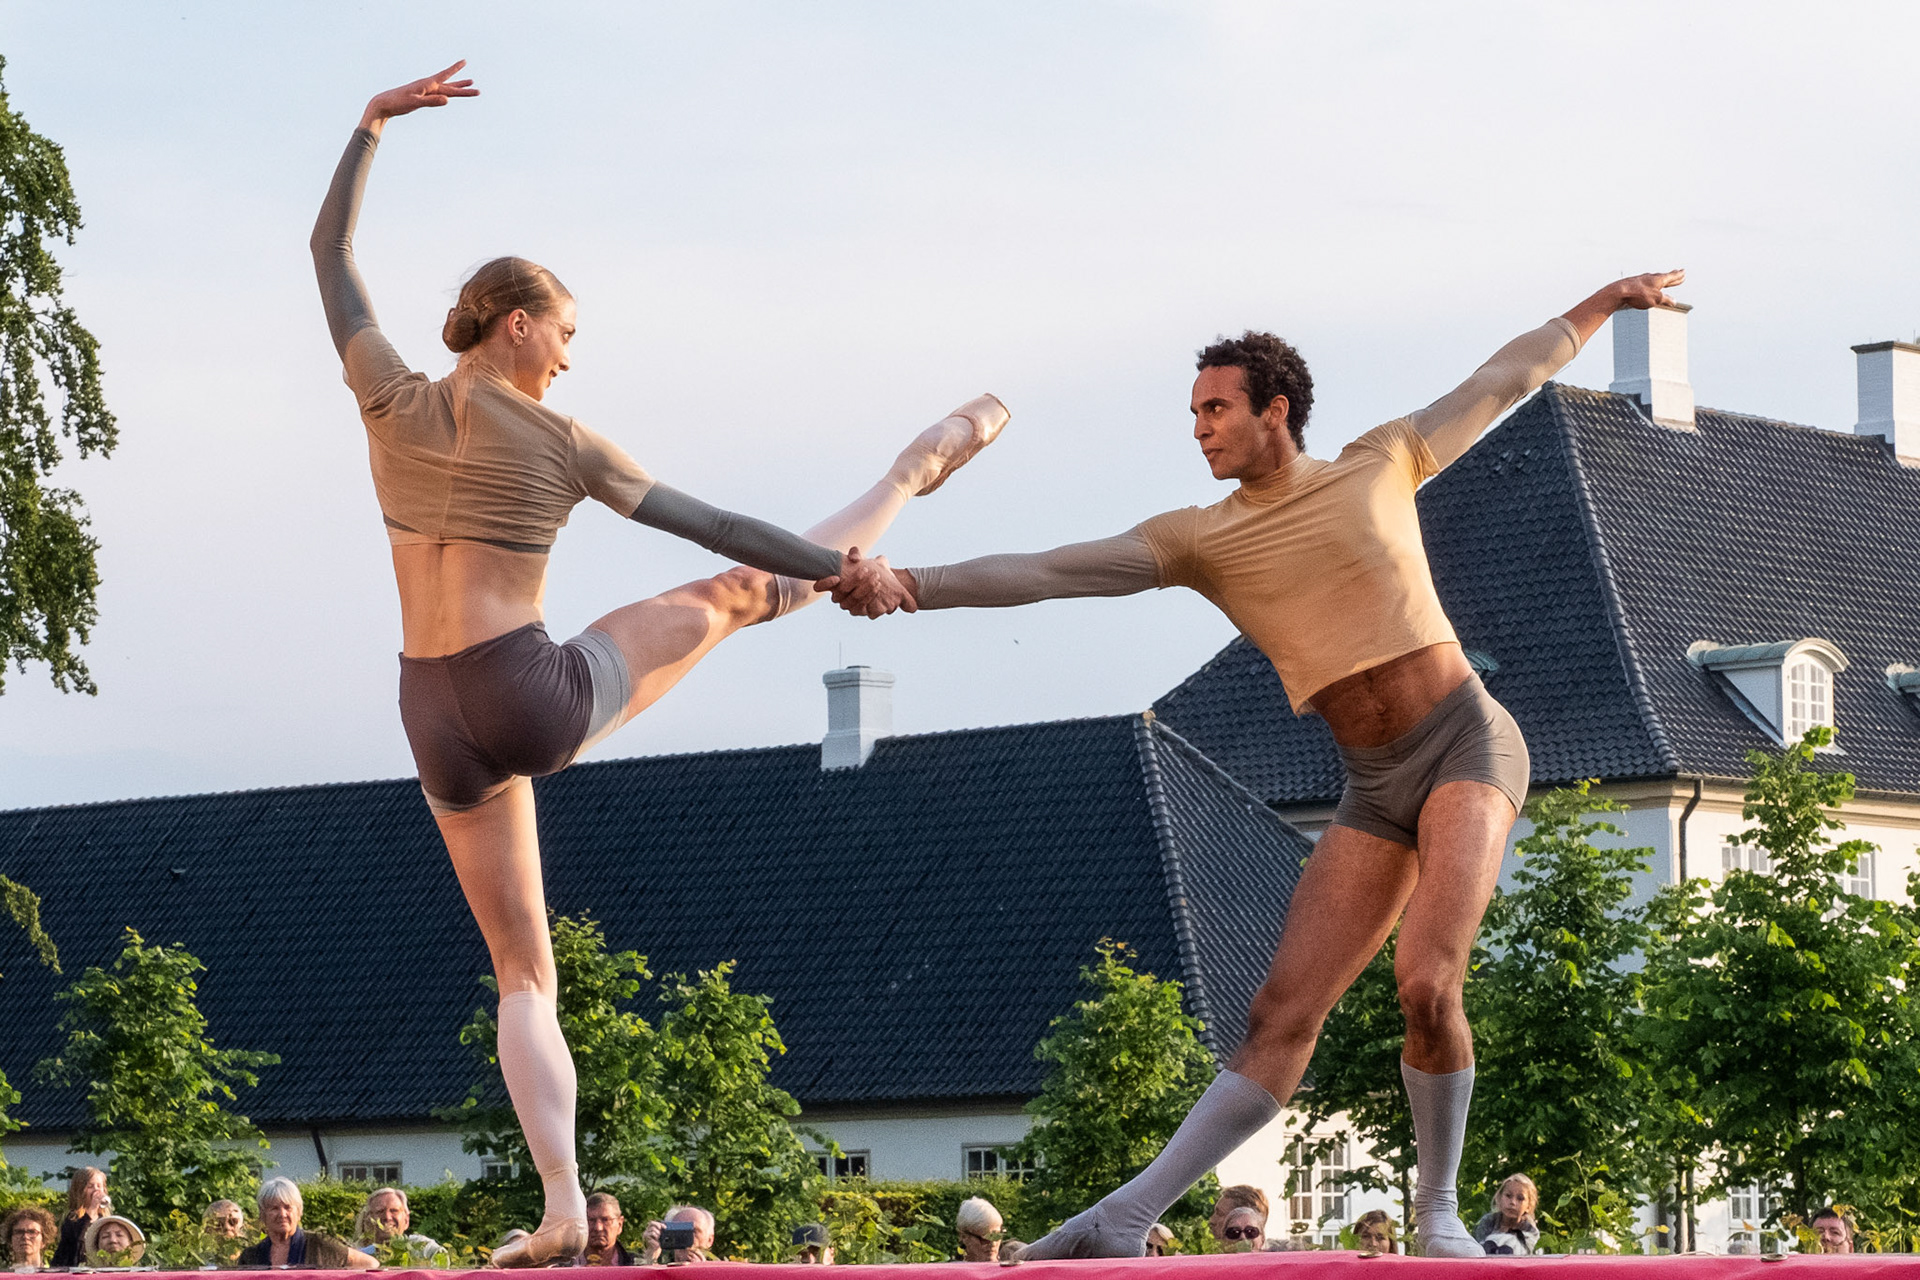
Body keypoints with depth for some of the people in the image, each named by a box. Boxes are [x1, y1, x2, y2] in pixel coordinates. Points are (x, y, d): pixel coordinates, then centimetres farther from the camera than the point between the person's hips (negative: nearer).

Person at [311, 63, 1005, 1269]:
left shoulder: (393, 400, 1)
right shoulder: (562, 441, -6)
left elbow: (331, 251, 13)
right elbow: (718, 528, 0)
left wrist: (375, 121, 20)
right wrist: (841, 569, 10)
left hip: (441, 726, 3)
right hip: (540, 700, -3)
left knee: (521, 971, 12)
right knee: (734, 595, 18)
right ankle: (919, 468, 37)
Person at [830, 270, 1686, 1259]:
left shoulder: (1378, 466, 4)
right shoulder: (1198, 540, 7)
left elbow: (1502, 379, 18)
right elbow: (1045, 573, -2)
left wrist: (1606, 302, 25)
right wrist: (910, 586, -14)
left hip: (1467, 743, -3)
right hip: (1374, 789, 3)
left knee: (1427, 984, -23)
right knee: (1281, 1017, -5)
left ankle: (1438, 1208, -4)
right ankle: (1126, 1221, -6)